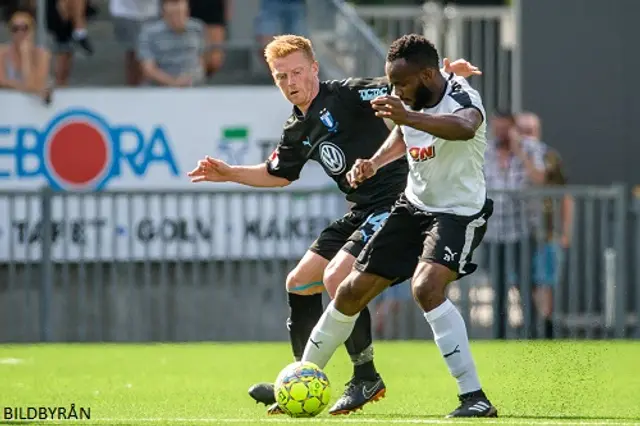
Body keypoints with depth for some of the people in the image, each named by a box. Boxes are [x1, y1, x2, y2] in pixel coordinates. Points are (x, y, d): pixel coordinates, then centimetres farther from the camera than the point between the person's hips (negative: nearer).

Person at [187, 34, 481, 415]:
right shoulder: (298, 131, 13)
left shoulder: (346, 95, -11)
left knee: (337, 278, -22)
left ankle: (367, 378, -6)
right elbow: (277, 174, 30)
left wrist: (445, 72, -36)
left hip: (393, 202, -9)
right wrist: (230, 174, 19)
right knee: (299, 282, 12)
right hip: (361, 212, 9)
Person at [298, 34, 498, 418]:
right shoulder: (409, 102, -3)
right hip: (414, 206, 8)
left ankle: (476, 399, -29)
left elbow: (465, 128, -53)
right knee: (353, 291, 9)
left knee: (427, 286, -33)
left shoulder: (461, 99, -26)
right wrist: (373, 164, 3)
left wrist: (407, 117, -67)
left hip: (459, 213, -8)